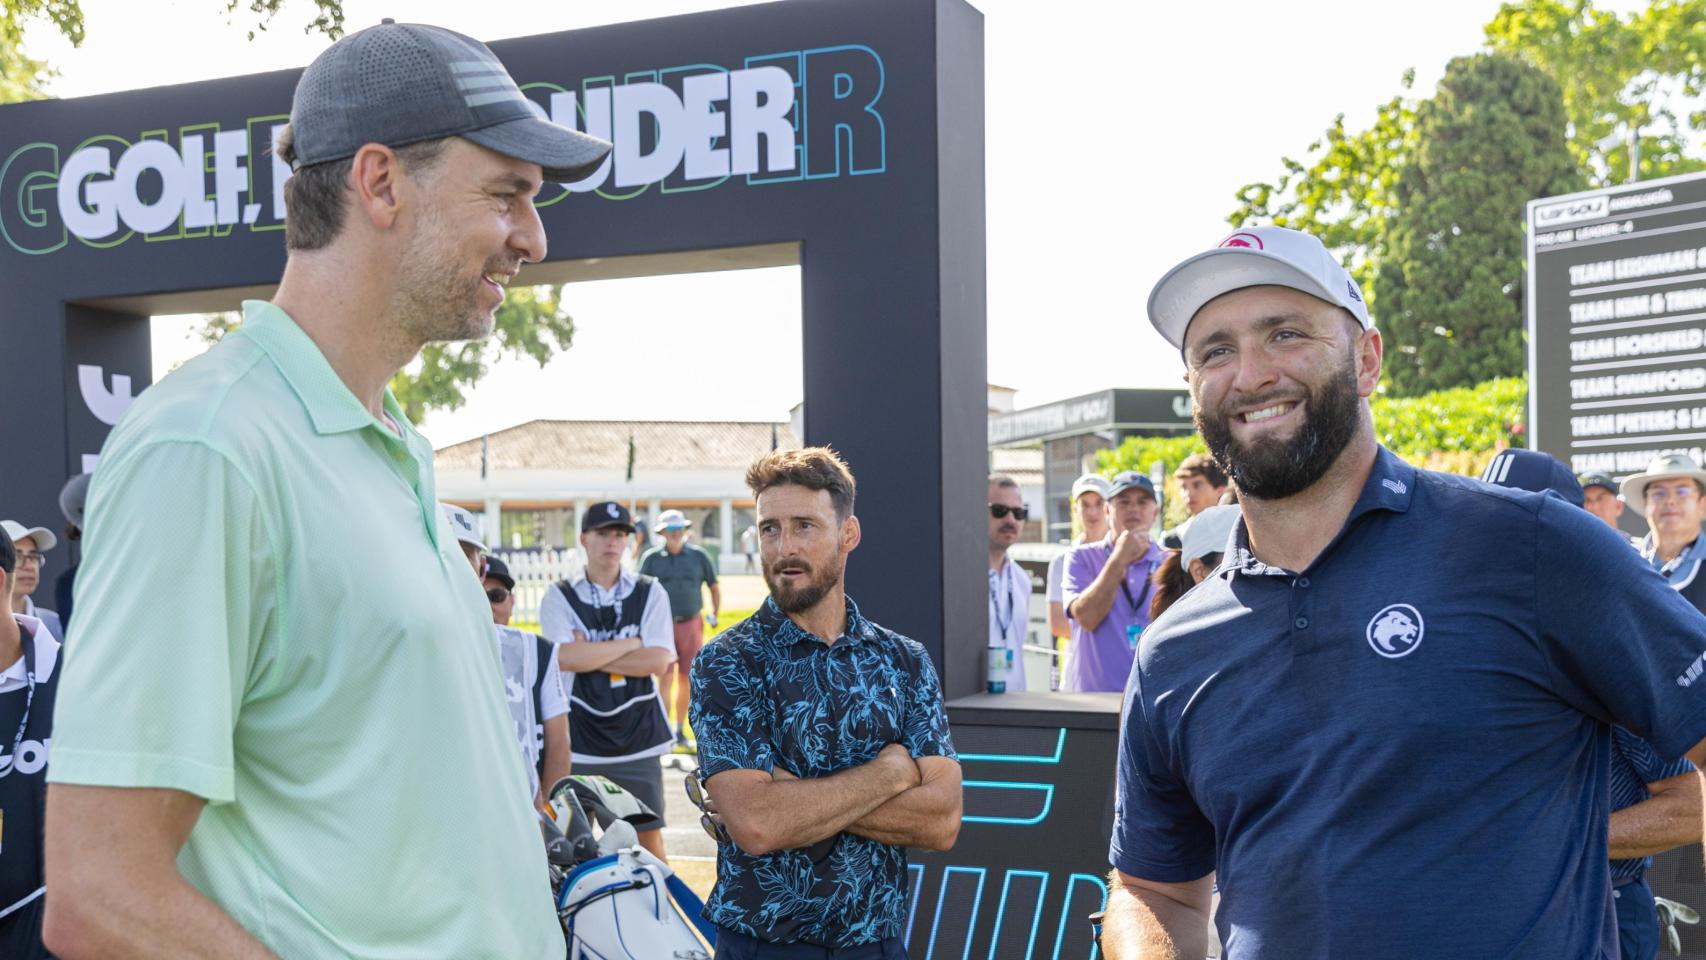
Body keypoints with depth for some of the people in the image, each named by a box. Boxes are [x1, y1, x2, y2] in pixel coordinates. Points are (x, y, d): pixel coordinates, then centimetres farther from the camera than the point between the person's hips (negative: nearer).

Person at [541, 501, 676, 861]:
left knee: (648, 836, 7)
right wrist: (630, 643, -9)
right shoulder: (559, 597, 1)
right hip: (579, 741, -1)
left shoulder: (650, 594, 5)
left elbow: (658, 660, -8)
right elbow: (566, 657, -16)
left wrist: (590, 655, -11)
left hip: (638, 738, 1)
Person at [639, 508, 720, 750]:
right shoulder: (651, 558, 1)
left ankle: (680, 732, 18)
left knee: (686, 679, 7)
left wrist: (714, 615, 6)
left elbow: (715, 587, 13)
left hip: (691, 624, 2)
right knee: (666, 679, -6)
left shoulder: (698, 556, 4)